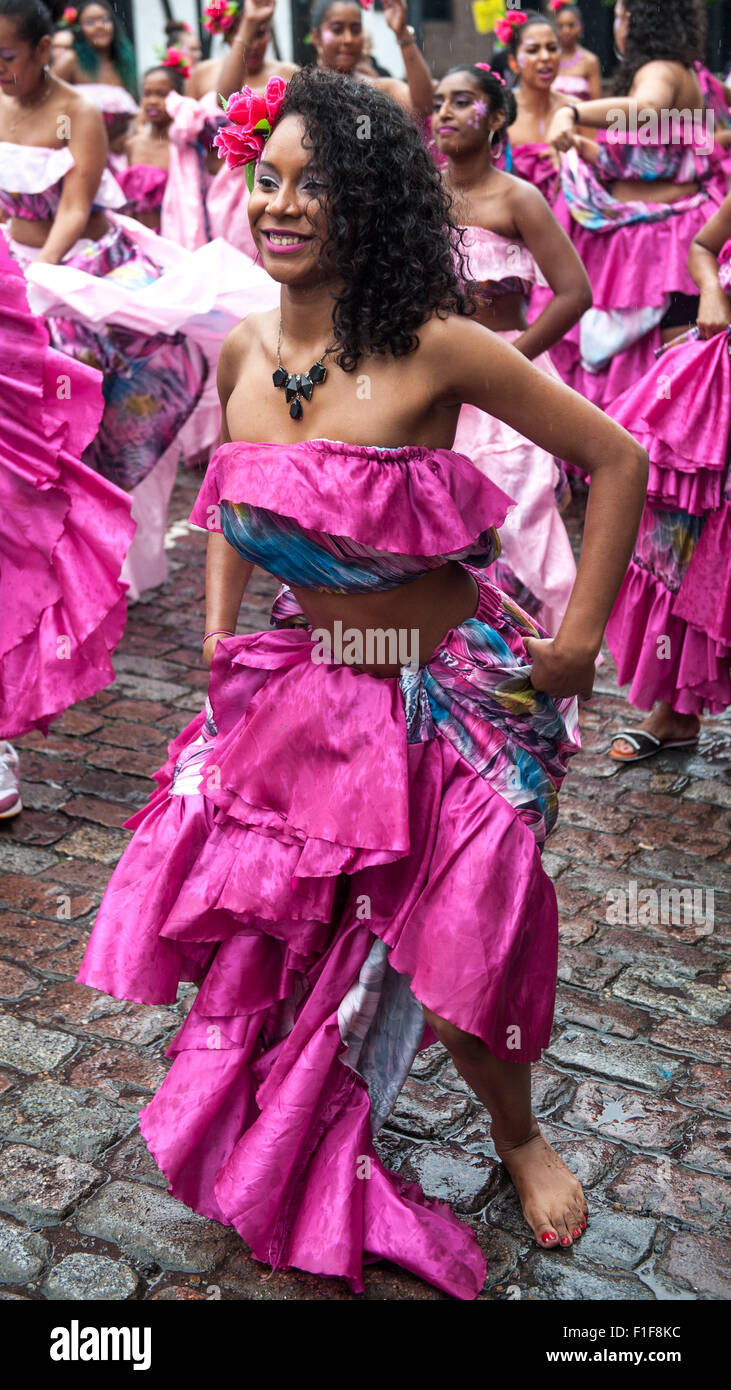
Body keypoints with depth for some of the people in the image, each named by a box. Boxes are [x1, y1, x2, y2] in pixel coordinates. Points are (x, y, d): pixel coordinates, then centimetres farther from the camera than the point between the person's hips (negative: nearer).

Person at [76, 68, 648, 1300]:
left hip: (448, 699, -5)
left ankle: (517, 1137, 42)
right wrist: (219, 631, 7)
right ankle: (279, 1153, 42)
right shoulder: (243, 354, -3)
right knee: (255, 936, 10)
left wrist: (577, 638, -12)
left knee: (460, 949, 7)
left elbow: (617, 461, -13)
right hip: (298, 685, 5)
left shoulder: (433, 350, -20)